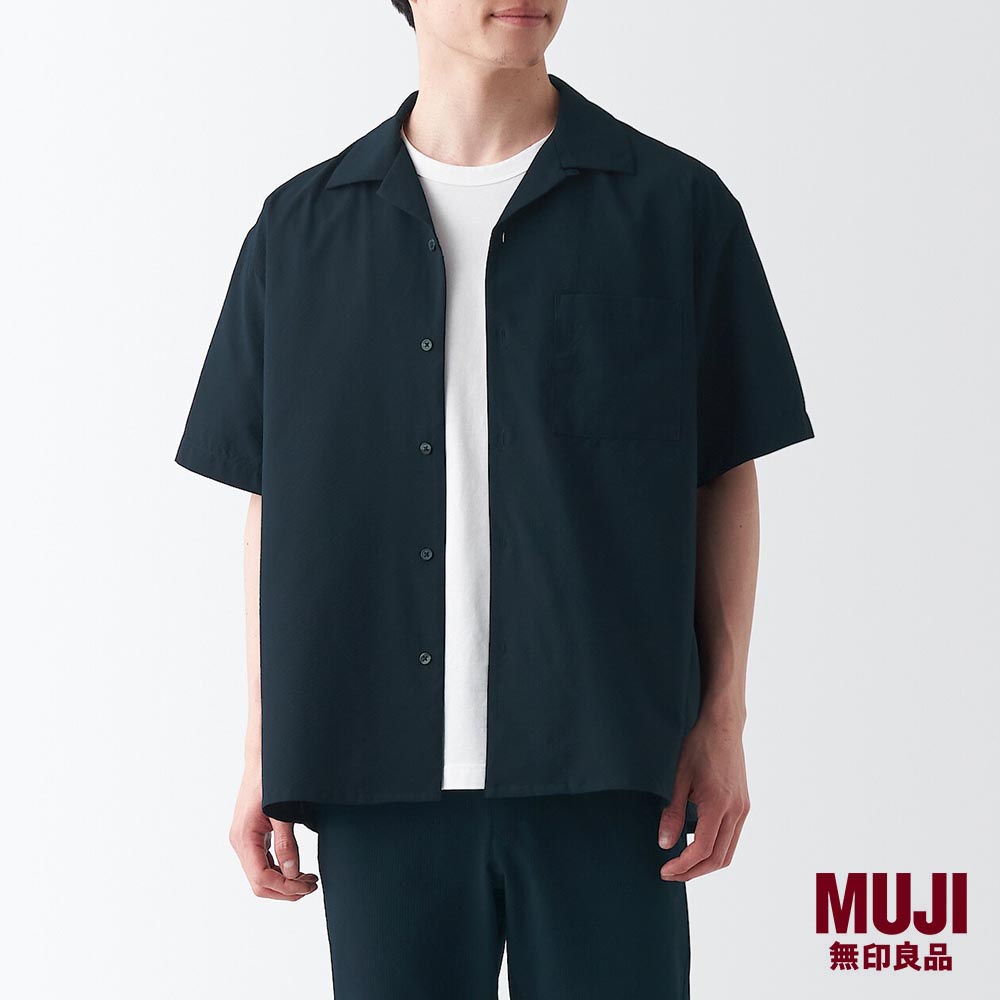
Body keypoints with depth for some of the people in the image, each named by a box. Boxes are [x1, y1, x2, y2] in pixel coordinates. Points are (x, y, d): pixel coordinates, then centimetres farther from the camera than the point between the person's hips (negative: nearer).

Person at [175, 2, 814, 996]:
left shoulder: (677, 205, 4)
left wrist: (722, 720, -1)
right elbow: (276, 499, 10)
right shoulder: (302, 229, 8)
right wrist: (265, 753, 6)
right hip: (382, 764, 1)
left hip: (604, 765, -1)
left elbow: (726, 474, 6)